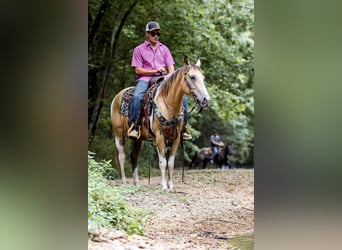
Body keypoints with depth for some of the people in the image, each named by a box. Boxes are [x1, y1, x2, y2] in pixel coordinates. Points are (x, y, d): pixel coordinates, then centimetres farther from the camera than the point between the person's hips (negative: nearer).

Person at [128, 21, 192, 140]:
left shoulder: (164, 49, 20)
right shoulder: (139, 49, 8)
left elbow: (171, 67, 13)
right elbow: (138, 70, 0)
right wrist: (155, 70, -10)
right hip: (145, 79, -3)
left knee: (183, 97, -17)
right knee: (137, 97, -36)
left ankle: (182, 128, -7)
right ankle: (133, 127, -27)